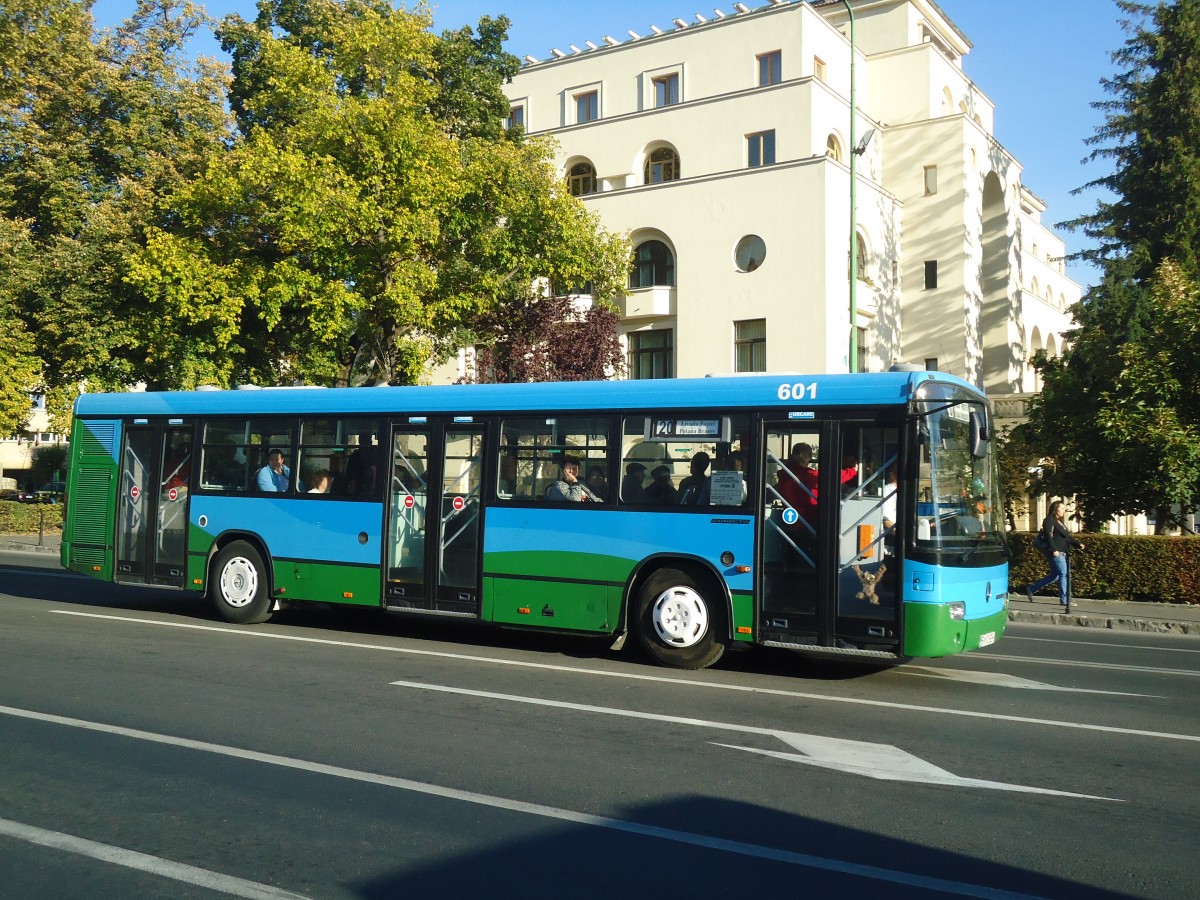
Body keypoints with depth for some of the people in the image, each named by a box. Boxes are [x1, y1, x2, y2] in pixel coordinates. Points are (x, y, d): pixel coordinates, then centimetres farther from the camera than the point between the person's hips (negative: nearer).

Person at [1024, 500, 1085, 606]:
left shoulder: (1059, 522, 23)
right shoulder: (1049, 520, -6)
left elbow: (1068, 536, 21)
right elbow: (1048, 536, -16)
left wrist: (1078, 544, 8)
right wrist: (1054, 550, -23)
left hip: (1061, 553, 10)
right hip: (1055, 553, -10)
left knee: (1054, 575, 12)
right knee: (1064, 574, -10)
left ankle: (1031, 589, 20)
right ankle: (1064, 600, -5)